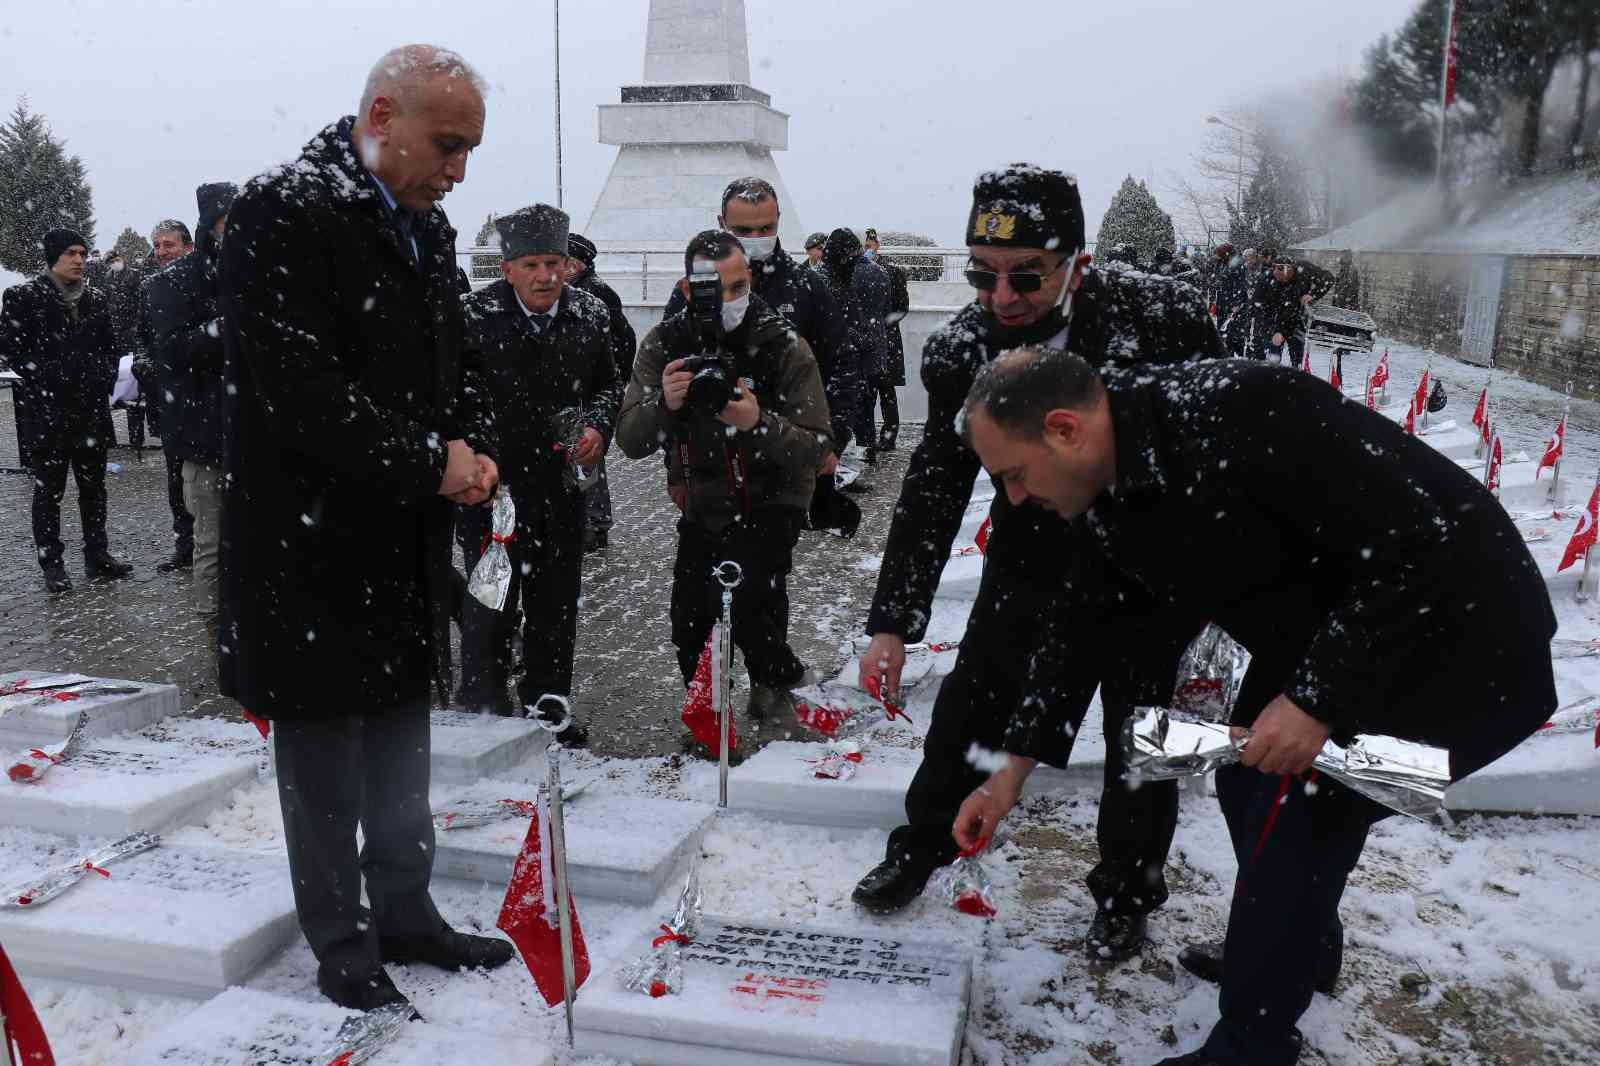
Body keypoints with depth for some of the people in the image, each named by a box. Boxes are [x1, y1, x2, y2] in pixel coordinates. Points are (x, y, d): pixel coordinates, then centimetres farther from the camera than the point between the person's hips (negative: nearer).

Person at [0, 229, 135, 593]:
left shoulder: (95, 298, 11)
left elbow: (110, 346, 19)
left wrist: (105, 379, 6)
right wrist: (45, 376, -11)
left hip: (92, 409, 5)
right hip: (47, 412, -4)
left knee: (93, 486, 11)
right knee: (49, 490, 2)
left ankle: (97, 555, 20)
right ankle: (52, 564, 8)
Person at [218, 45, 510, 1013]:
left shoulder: (429, 228, 10)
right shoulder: (284, 213, -15)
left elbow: (459, 362, 16)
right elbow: (301, 389, -23)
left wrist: (475, 450, -3)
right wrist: (429, 464, -18)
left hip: (408, 548, 8)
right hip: (311, 546, -8)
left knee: (403, 744, 17)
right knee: (324, 755, 7)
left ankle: (405, 914, 33)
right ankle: (342, 944, 23)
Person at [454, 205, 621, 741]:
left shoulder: (590, 314, 1)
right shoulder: (476, 315, -13)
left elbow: (609, 384, 14)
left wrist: (598, 427, -5)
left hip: (564, 480, 4)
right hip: (493, 481, -4)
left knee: (556, 602, 14)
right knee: (490, 601, 2)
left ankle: (547, 705, 31)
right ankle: (484, 711, 19)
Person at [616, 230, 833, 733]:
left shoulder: (784, 345, -18)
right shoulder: (664, 343, -10)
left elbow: (817, 447, -21)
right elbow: (630, 441, -15)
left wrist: (758, 422, -38)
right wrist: (663, 403, -36)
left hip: (770, 499, -4)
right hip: (702, 503, 4)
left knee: (746, 599, -22)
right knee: (688, 622, 9)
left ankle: (778, 676, 10)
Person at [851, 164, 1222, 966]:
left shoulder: (1163, 316, -27)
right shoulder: (963, 348, -18)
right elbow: (933, 489, -11)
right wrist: (893, 620, -12)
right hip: (1031, 554, 2)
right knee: (972, 701, 9)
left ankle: (1125, 892, 30)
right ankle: (919, 849, 32)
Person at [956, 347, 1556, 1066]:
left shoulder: (1239, 414, -34)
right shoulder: (1105, 499, -6)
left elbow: (1417, 543, -31)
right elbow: (1080, 631, 5)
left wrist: (1318, 700, -28)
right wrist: (1012, 773, 8)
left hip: (1449, 632, -8)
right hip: (1319, 635, 8)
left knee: (1295, 814, -8)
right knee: (1246, 786, 16)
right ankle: (1302, 947, 44)